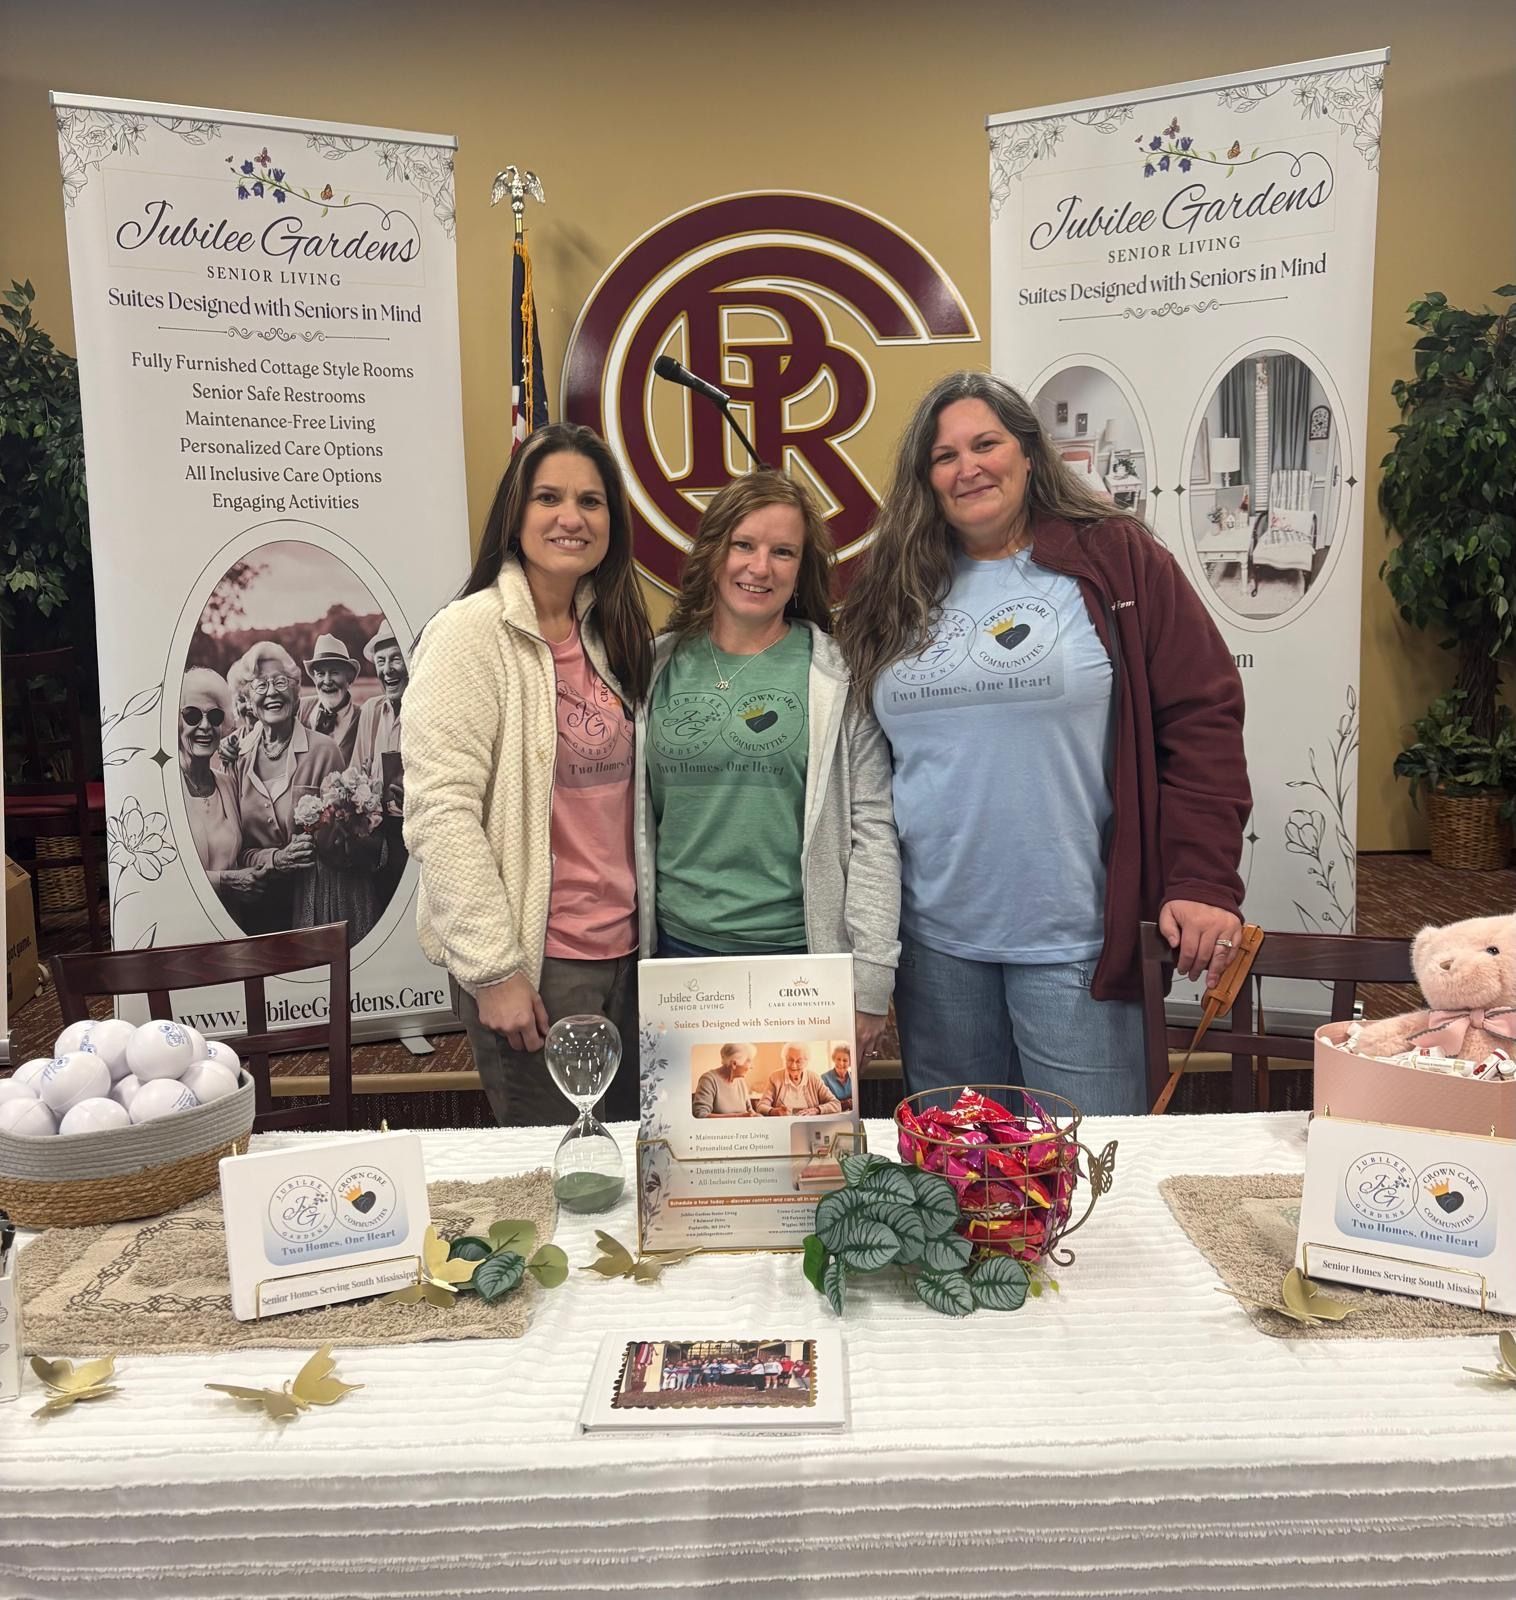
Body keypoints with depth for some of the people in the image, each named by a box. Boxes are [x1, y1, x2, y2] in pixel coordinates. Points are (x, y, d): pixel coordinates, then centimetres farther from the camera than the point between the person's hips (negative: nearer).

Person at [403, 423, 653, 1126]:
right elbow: (441, 813, -17)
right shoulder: (472, 632, -11)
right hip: (530, 963, -6)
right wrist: (493, 969, -18)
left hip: (623, 954, 7)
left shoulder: (608, 636, 10)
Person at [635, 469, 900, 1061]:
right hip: (680, 947, 2)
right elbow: (636, 821, 8)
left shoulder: (836, 676, -4)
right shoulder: (660, 670, 4)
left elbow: (872, 830, -6)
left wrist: (870, 985, -8)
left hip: (802, 952, -2)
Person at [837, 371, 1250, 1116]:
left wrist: (1202, 881, -13)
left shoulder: (1116, 558, -1)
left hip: (1076, 937, -3)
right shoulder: (895, 584, 8)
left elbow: (1203, 719, -5)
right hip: (934, 939, 4)